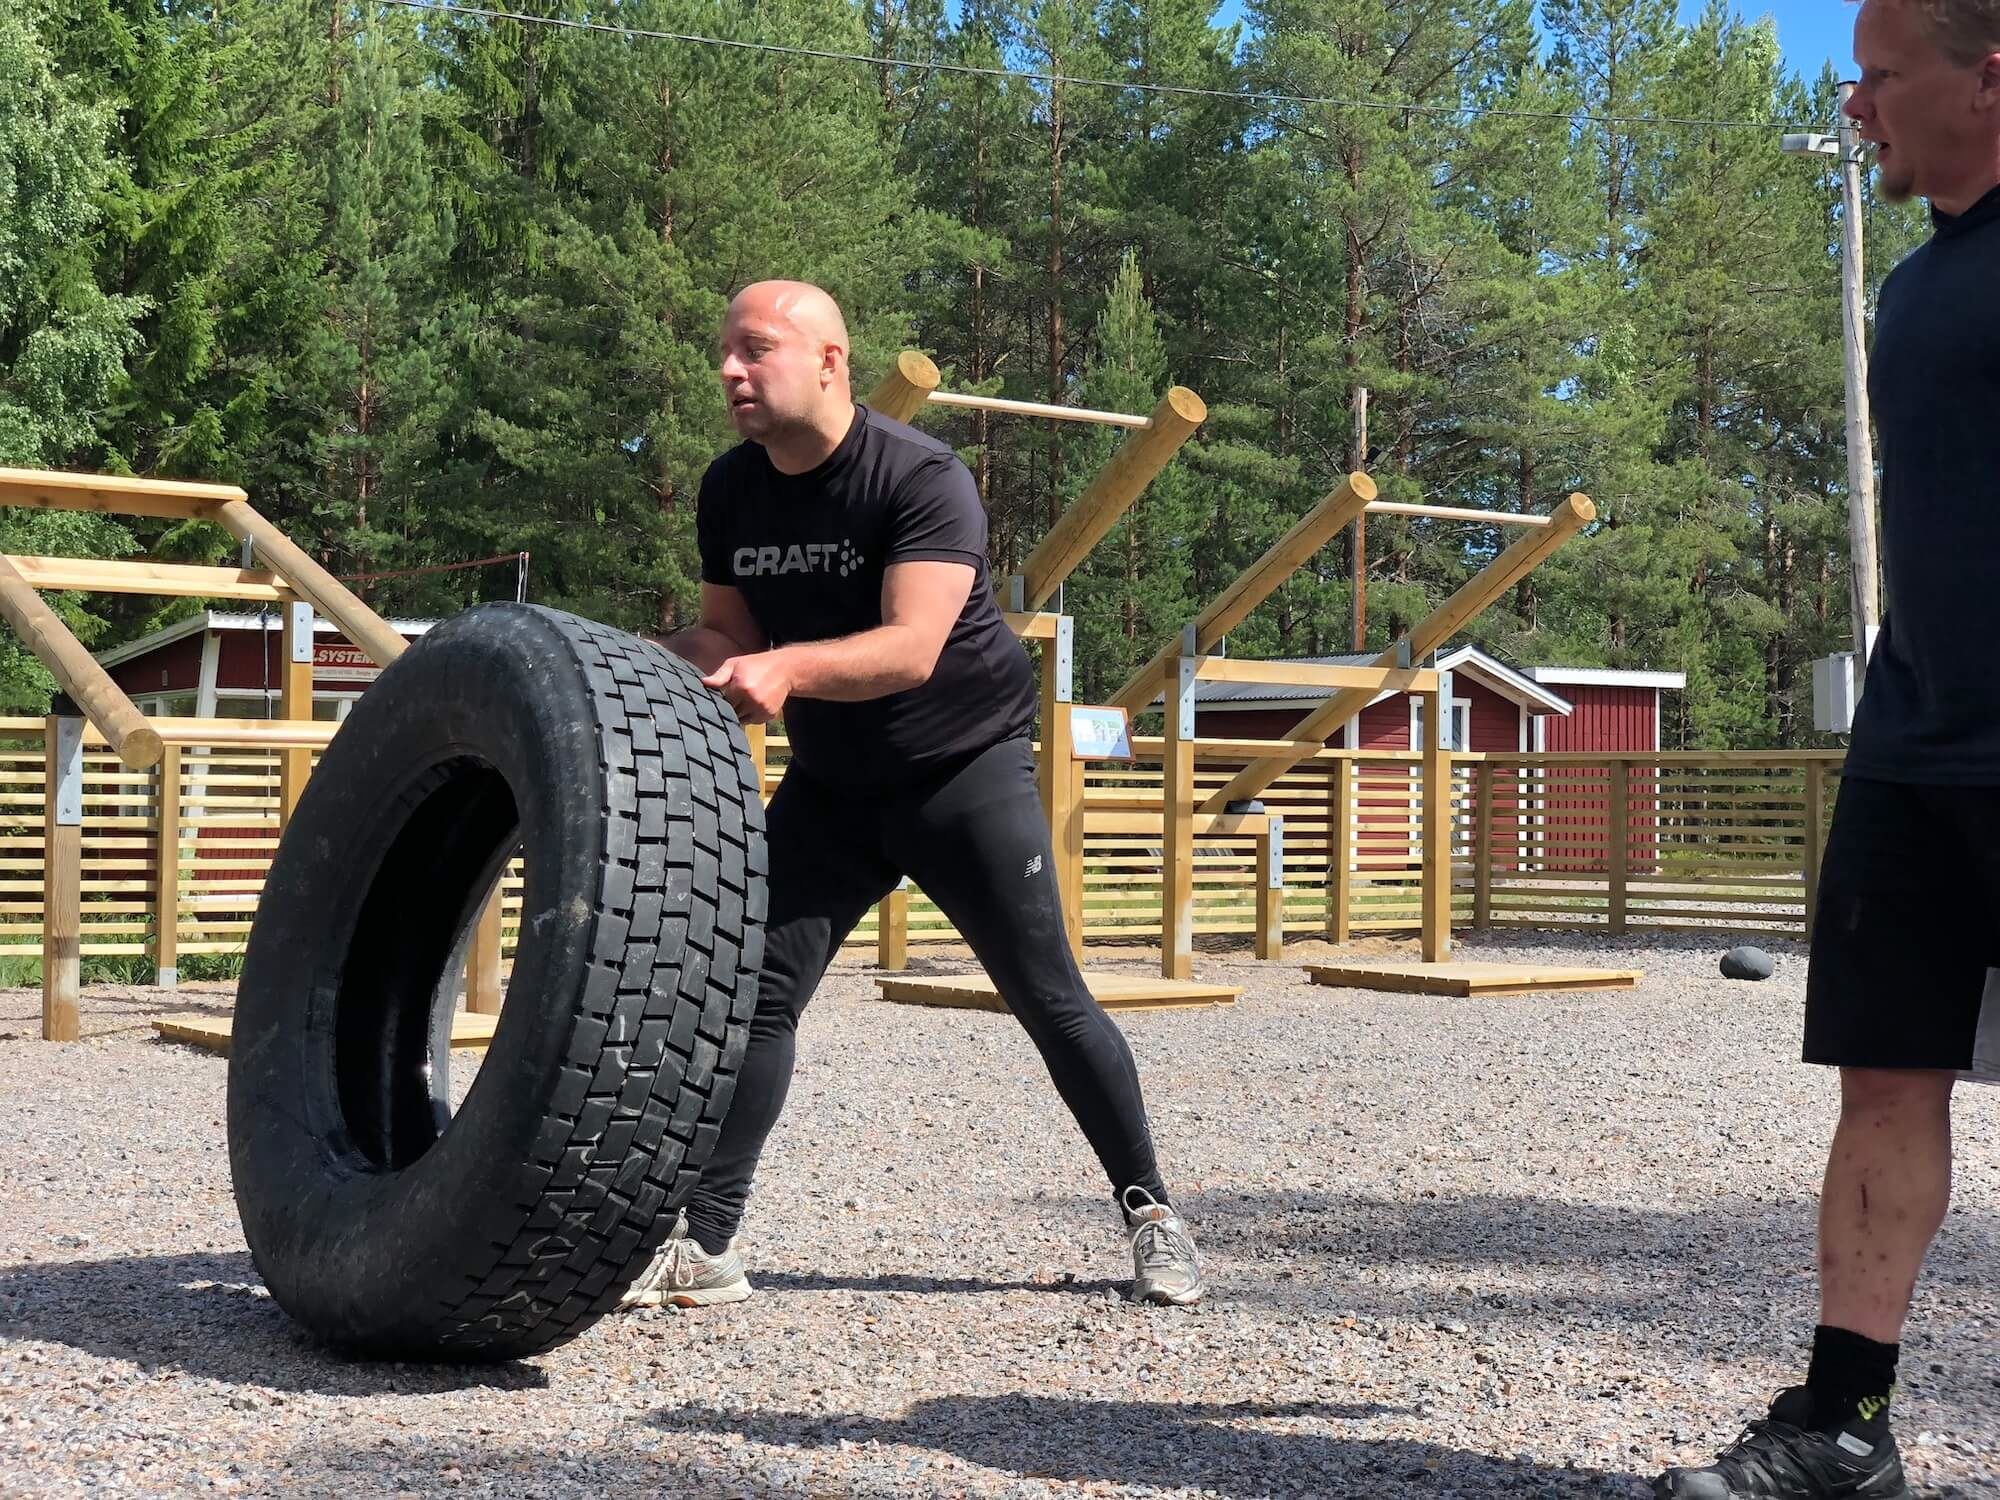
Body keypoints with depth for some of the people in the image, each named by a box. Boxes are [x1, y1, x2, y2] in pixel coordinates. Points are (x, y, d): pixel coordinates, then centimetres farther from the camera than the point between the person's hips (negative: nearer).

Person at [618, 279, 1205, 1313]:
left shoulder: (922, 478, -21)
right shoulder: (731, 490, -1)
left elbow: (911, 648, -32)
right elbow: (728, 635, 5)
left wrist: (788, 668, -48)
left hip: (966, 766, -5)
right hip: (829, 783, 5)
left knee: (1048, 998, -3)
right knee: (757, 987, -5)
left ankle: (1150, 1215, 12)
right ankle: (706, 1244, 0)